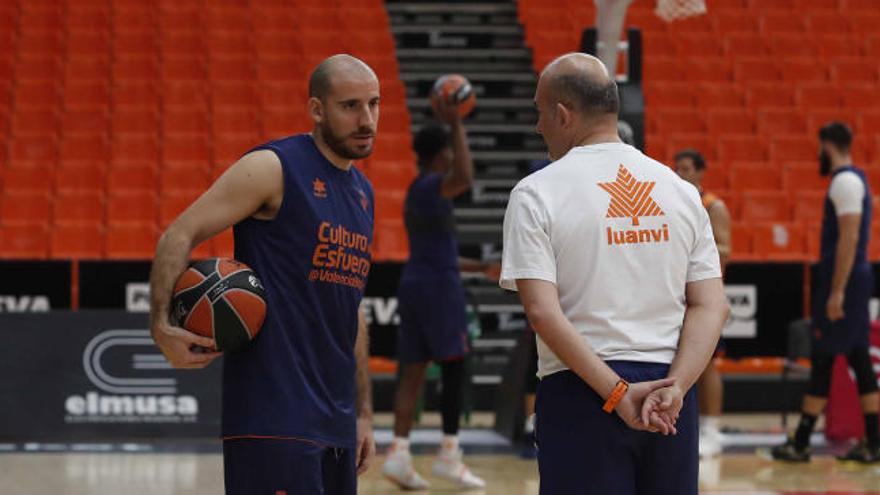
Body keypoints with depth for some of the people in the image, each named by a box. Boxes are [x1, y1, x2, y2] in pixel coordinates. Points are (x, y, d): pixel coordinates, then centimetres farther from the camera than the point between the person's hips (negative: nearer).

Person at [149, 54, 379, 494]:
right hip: (274, 413, -8)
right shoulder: (274, 169, -6)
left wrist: (363, 412, 21)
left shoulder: (362, 193, 18)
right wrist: (162, 326, -26)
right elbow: (180, 235, -12)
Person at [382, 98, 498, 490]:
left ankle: (399, 453, -5)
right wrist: (457, 126, -29)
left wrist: (481, 268, 31)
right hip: (438, 287, -9)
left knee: (413, 371, 4)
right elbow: (465, 178, -36)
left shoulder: (418, 193, 19)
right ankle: (449, 456, 2)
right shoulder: (431, 186, -12)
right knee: (454, 369, -1)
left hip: (413, 284, 9)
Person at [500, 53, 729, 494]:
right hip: (670, 398, 4)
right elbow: (711, 306, 1)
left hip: (580, 392, -4)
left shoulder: (537, 193, -5)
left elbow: (543, 312, -14)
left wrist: (616, 392, -15)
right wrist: (675, 388, -8)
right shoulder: (679, 190, 8)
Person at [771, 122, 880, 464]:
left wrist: (836, 291, -23)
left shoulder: (845, 182, -14)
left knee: (822, 361, -6)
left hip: (843, 282, -10)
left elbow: (849, 238, -22)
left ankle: (800, 443, -2)